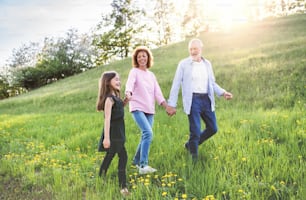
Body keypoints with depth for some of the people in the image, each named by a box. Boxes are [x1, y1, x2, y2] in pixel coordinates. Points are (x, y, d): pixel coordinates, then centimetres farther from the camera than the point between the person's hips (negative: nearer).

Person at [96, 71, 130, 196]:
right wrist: (106, 137, -28)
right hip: (113, 132, -9)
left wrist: (125, 101, 7)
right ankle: (123, 187, -4)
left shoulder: (115, 96, 10)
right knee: (123, 156, -9)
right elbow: (107, 118, -23)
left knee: (110, 156, 14)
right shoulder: (109, 98, -17)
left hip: (118, 131, 9)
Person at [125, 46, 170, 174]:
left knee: (146, 136, 7)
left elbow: (157, 93, 10)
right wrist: (128, 93, -41)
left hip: (150, 110, 6)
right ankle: (143, 165, -21)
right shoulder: (134, 72, 1)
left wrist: (166, 106, -2)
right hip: (137, 108, -6)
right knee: (148, 133, -22)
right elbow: (130, 84, -19)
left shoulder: (151, 75, 17)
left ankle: (137, 161, 28)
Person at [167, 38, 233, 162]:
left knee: (212, 128, 7)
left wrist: (223, 92, 3)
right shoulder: (183, 64, -1)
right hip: (193, 100, -5)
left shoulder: (207, 64, 12)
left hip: (206, 99, 5)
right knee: (195, 131, -5)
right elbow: (176, 85, -1)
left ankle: (190, 145, 27)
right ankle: (194, 157, 13)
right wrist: (171, 105, -4)